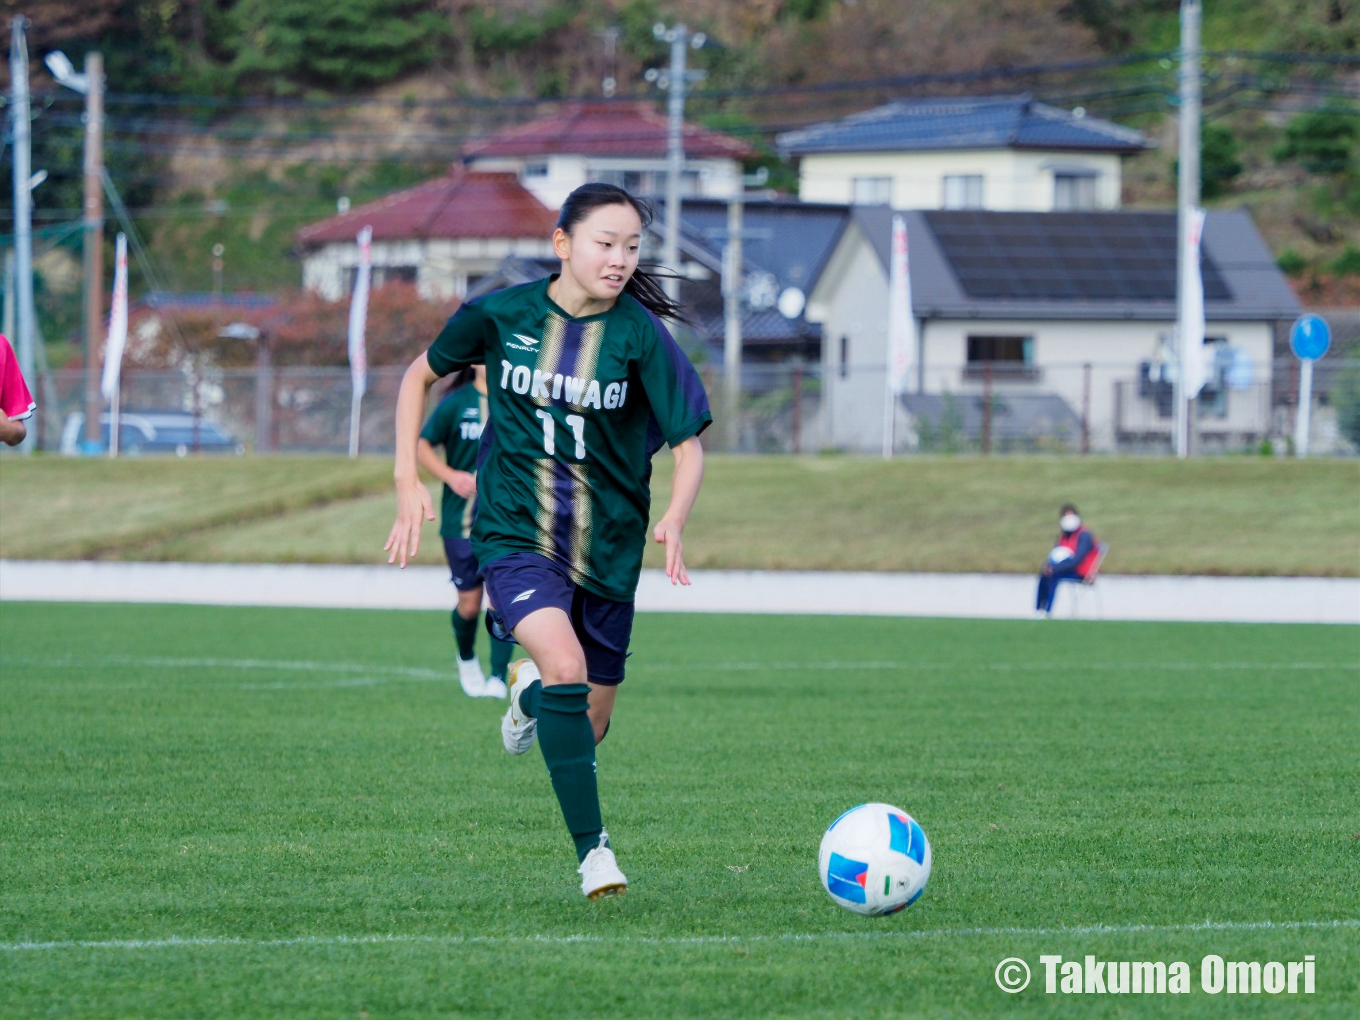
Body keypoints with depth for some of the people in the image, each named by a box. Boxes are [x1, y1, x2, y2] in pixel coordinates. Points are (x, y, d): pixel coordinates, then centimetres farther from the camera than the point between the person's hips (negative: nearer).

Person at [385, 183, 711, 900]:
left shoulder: (641, 335, -9)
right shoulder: (502, 314, -6)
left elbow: (688, 444, -6)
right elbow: (420, 376, 11)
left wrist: (673, 521, -26)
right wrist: (407, 481, 2)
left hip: (606, 551, 2)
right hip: (515, 536, -2)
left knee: (587, 728, 10)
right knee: (565, 665, -29)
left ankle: (530, 689, 47)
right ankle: (592, 849, -22)